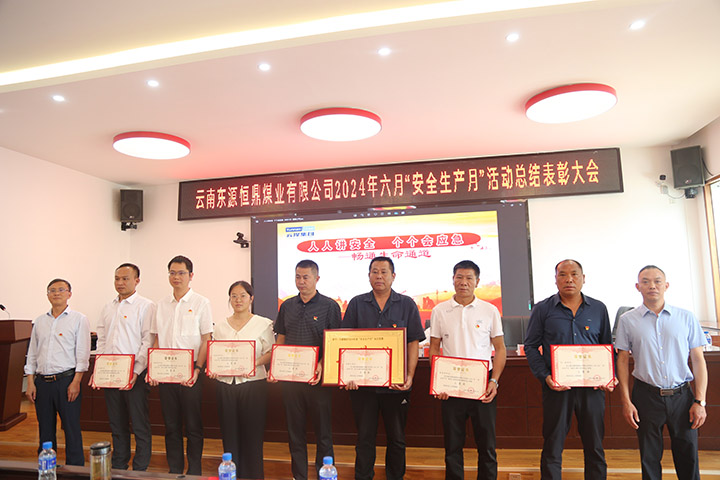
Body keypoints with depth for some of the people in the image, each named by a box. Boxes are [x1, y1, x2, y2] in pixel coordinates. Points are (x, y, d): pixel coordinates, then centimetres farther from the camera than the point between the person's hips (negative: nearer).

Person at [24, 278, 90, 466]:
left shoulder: (78, 319, -1)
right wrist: (30, 382, 6)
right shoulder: (39, 321, 13)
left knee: (72, 429, 0)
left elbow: (82, 353, -5)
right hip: (42, 382, 4)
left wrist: (76, 382, -12)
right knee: (45, 430, 13)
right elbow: (32, 353, 15)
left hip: (66, 380, -4)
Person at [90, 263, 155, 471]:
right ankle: (118, 466, 29)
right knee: (117, 424, 16)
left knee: (140, 425, 1)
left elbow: (148, 342, -12)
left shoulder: (145, 306, -6)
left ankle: (140, 469, 12)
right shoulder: (108, 308, 14)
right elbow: (101, 341, 16)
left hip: (134, 375, -6)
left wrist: (136, 371, -18)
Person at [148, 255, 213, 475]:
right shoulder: (162, 304, 10)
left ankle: (194, 471, 16)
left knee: (193, 425, 3)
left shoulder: (200, 303, -2)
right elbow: (157, 340, 12)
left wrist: (197, 369, -14)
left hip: (190, 373, -4)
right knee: (171, 425, 12)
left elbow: (206, 340, -5)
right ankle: (174, 470, 25)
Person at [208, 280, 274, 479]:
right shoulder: (220, 325, 12)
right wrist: (212, 369, -4)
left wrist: (255, 363, -17)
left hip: (253, 383, -3)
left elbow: (271, 353, -1)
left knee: (252, 433, 1)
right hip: (225, 383, 3)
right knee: (229, 433, 7)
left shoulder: (263, 324, 1)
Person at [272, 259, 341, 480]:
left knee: (323, 431, 5)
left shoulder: (330, 306, -3)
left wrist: (321, 365, -19)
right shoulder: (287, 306, 10)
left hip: (317, 377, -4)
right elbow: (280, 340, 14)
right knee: (294, 430, 13)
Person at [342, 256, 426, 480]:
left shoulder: (407, 305, 2)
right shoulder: (357, 304, 4)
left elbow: (413, 343, 1)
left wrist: (409, 376, -10)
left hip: (396, 384, 0)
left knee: (397, 438, 12)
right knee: (365, 437, 10)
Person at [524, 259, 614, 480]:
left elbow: (607, 346, 13)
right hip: (557, 387, -2)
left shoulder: (598, 309, 7)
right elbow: (531, 346, 1)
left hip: (592, 387, 2)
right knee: (552, 447, 6)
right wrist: (545, 377, -11)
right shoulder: (542, 309, 0)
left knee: (595, 447, 13)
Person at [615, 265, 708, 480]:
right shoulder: (628, 320, 0)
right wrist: (626, 401, -2)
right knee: (650, 458, 9)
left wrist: (700, 401, -2)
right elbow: (622, 360, 2)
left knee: (688, 458, 8)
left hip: (682, 395, 1)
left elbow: (698, 360, 4)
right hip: (647, 395, 0)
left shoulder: (686, 318, 3)